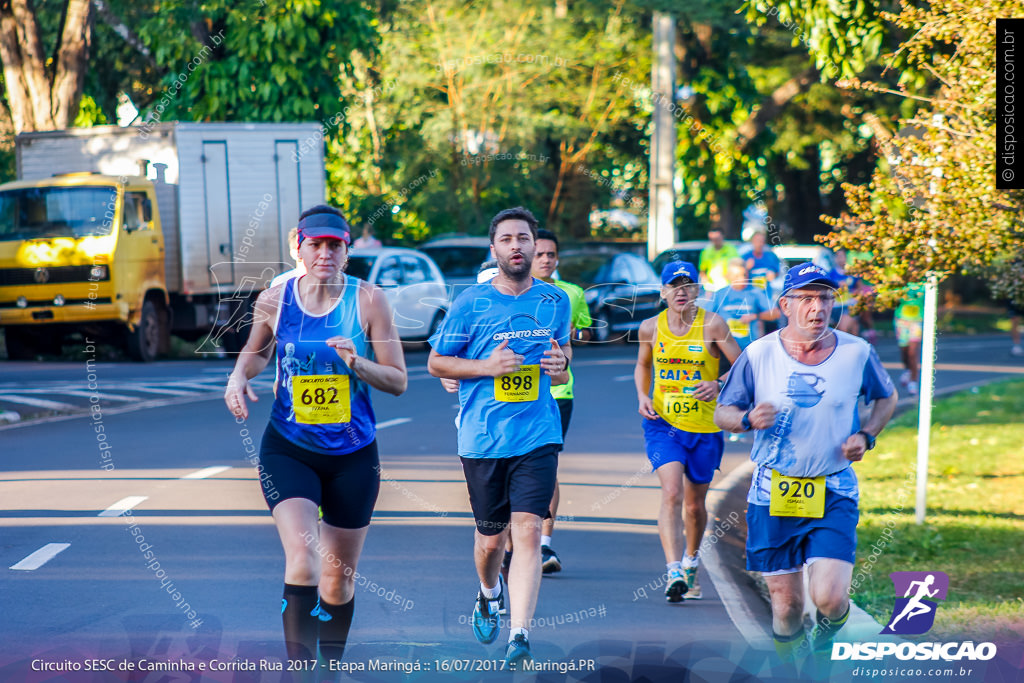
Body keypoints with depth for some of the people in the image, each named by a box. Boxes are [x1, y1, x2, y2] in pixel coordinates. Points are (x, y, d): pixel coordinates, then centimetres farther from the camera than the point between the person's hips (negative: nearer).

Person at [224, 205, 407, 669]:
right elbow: (256, 351, 19)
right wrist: (238, 377, -2)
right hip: (288, 450, -1)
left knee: (339, 578, 12)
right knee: (303, 562, -22)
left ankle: (332, 665, 35)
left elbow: (398, 381, -5)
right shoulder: (274, 300, -2)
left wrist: (356, 363, -23)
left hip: (353, 454, 1)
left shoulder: (368, 301, -7)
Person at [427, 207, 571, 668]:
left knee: (527, 530, -13)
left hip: (537, 437, 1)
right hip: (482, 438, -1)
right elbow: (436, 362, 3)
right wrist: (487, 366, -12)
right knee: (491, 538, 11)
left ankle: (519, 636, -15)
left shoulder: (555, 301, 7)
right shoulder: (470, 303, -3)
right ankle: (489, 596, 44)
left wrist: (560, 363, 0)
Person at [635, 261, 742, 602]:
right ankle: (673, 571, -27)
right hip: (662, 423, 0)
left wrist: (718, 385, -24)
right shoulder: (651, 327, 1)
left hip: (705, 428, 0)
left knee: (695, 504, 12)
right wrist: (642, 396, 2)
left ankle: (691, 561, 39)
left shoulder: (712, 325, -8)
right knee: (671, 493, -20)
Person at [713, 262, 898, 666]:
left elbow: (887, 398, 18)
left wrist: (866, 436, -1)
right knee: (786, 606, 1)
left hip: (834, 494, 0)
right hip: (772, 494, 0)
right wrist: (748, 419, -17)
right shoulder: (759, 354, -2)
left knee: (829, 597, -15)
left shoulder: (857, 353, 0)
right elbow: (722, 412, 6)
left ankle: (828, 631, 22)